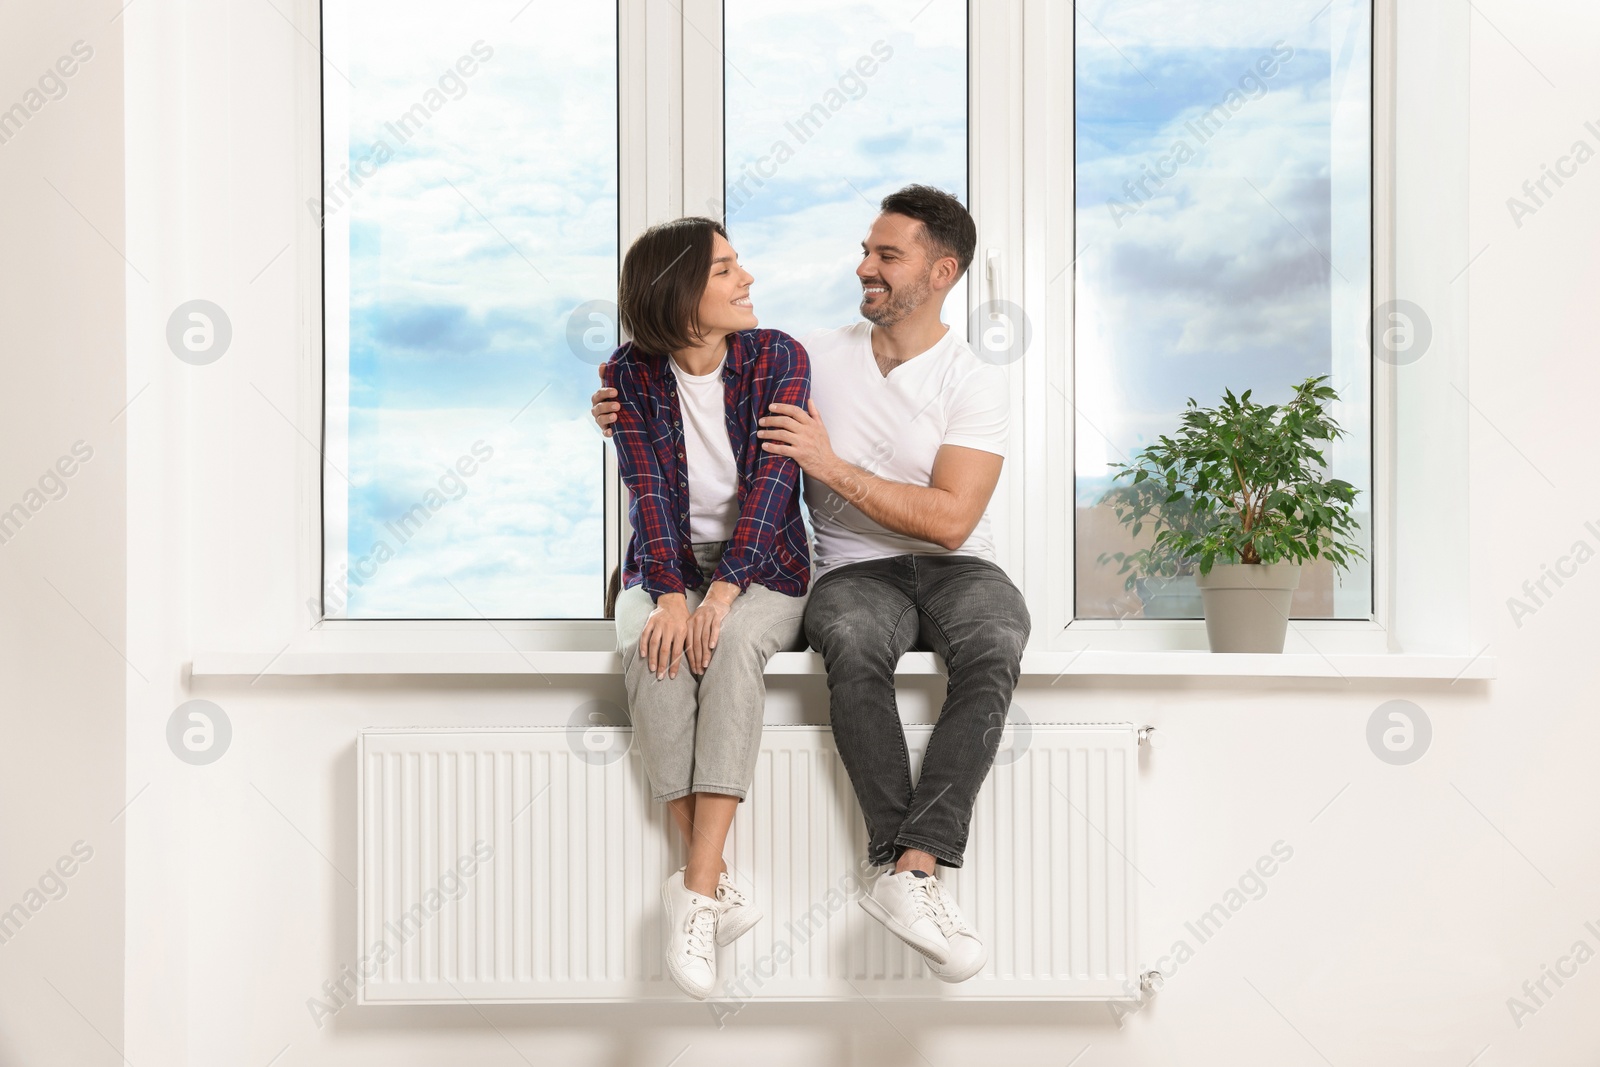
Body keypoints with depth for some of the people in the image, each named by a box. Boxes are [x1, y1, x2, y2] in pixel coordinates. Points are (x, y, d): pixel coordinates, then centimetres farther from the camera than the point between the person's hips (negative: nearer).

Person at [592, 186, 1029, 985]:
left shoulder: (974, 381, 0)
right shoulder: (816, 356, 10)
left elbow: (951, 520, -11)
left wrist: (832, 466, -16)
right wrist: (629, 409, -2)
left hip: (953, 567, 0)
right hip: (855, 570, 1)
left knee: (995, 644, -36)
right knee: (851, 640, -37)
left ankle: (908, 871, -42)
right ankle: (913, 869, -37)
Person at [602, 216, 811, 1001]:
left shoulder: (777, 358, -4)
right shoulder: (629, 375, -1)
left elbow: (772, 479, -14)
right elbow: (648, 490, -10)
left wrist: (725, 588, -26)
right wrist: (671, 593, -26)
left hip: (761, 566, -1)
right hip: (665, 566, 1)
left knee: (734, 644, -35)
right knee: (652, 651, -33)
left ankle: (697, 891, -40)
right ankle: (718, 888, -33)